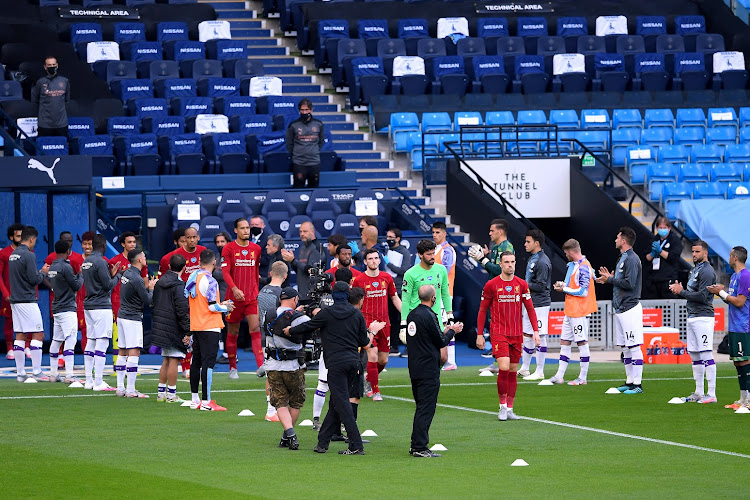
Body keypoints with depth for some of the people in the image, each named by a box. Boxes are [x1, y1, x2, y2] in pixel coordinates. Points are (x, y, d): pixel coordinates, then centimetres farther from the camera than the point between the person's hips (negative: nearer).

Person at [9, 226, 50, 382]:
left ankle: (20, 373, 9)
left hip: (15, 301, 8)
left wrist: (39, 272, 17)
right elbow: (34, 279, -16)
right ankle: (36, 372, -7)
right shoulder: (28, 255, -13)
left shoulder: (13, 255, 13)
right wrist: (43, 272, 2)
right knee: (38, 335, -4)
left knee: (20, 336, 9)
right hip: (28, 301, -8)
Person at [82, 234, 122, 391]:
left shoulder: (86, 261, 12)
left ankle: (89, 380, 14)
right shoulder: (100, 262, -14)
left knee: (91, 342, 12)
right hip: (101, 306, -9)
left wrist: (111, 274, 16)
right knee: (102, 343, -8)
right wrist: (117, 276, 3)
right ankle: (98, 382, -12)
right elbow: (108, 285, -14)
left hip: (88, 306, 9)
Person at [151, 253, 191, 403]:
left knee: (166, 360, 15)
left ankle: (161, 392, 16)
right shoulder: (179, 285, -13)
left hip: (161, 327, 8)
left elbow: (153, 305, 18)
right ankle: (171, 394, -3)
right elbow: (182, 310, -17)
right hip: (174, 328, -8)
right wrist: (187, 332, -14)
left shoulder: (159, 283, 11)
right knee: (173, 361, -4)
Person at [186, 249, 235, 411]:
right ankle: (206, 402, -10)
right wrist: (226, 308, 1)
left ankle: (195, 400, 19)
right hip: (209, 327, -8)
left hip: (195, 326, 8)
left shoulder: (192, 278, 10)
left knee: (197, 361, 14)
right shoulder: (210, 281, -15)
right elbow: (212, 306, -19)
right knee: (208, 362, -8)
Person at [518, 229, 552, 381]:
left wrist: (525, 285, -15)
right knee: (527, 335, 14)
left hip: (540, 304, -10)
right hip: (530, 303, 10)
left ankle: (539, 372, 0)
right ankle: (524, 369, 23)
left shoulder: (542, 262, -17)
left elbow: (541, 286, -20)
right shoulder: (532, 259, 14)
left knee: (539, 337, -4)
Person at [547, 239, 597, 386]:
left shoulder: (584, 267, -16)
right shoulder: (573, 265, 14)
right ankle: (559, 376, 14)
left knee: (582, 343, -3)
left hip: (580, 312, -10)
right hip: (570, 311, 10)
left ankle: (582, 378, 2)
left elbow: (583, 291, -19)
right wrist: (563, 285, 6)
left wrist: (564, 289, -10)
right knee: (564, 342, 10)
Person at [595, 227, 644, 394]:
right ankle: (629, 382, 18)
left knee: (633, 347, -9)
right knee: (625, 347, 13)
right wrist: (609, 279, 11)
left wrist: (610, 279, -12)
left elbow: (629, 283, -21)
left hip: (630, 309, -11)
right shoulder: (622, 258, 17)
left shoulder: (632, 259, -14)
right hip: (620, 309, 11)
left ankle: (637, 384, -9)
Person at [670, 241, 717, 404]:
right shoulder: (695, 270, 19)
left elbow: (702, 296, -19)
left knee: (706, 356, -11)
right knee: (695, 356, 12)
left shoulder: (707, 271, -12)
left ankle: (712, 394, -12)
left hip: (703, 317, -10)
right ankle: (699, 393, 18)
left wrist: (681, 292, -12)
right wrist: (679, 290, 5)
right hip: (692, 317, 10)